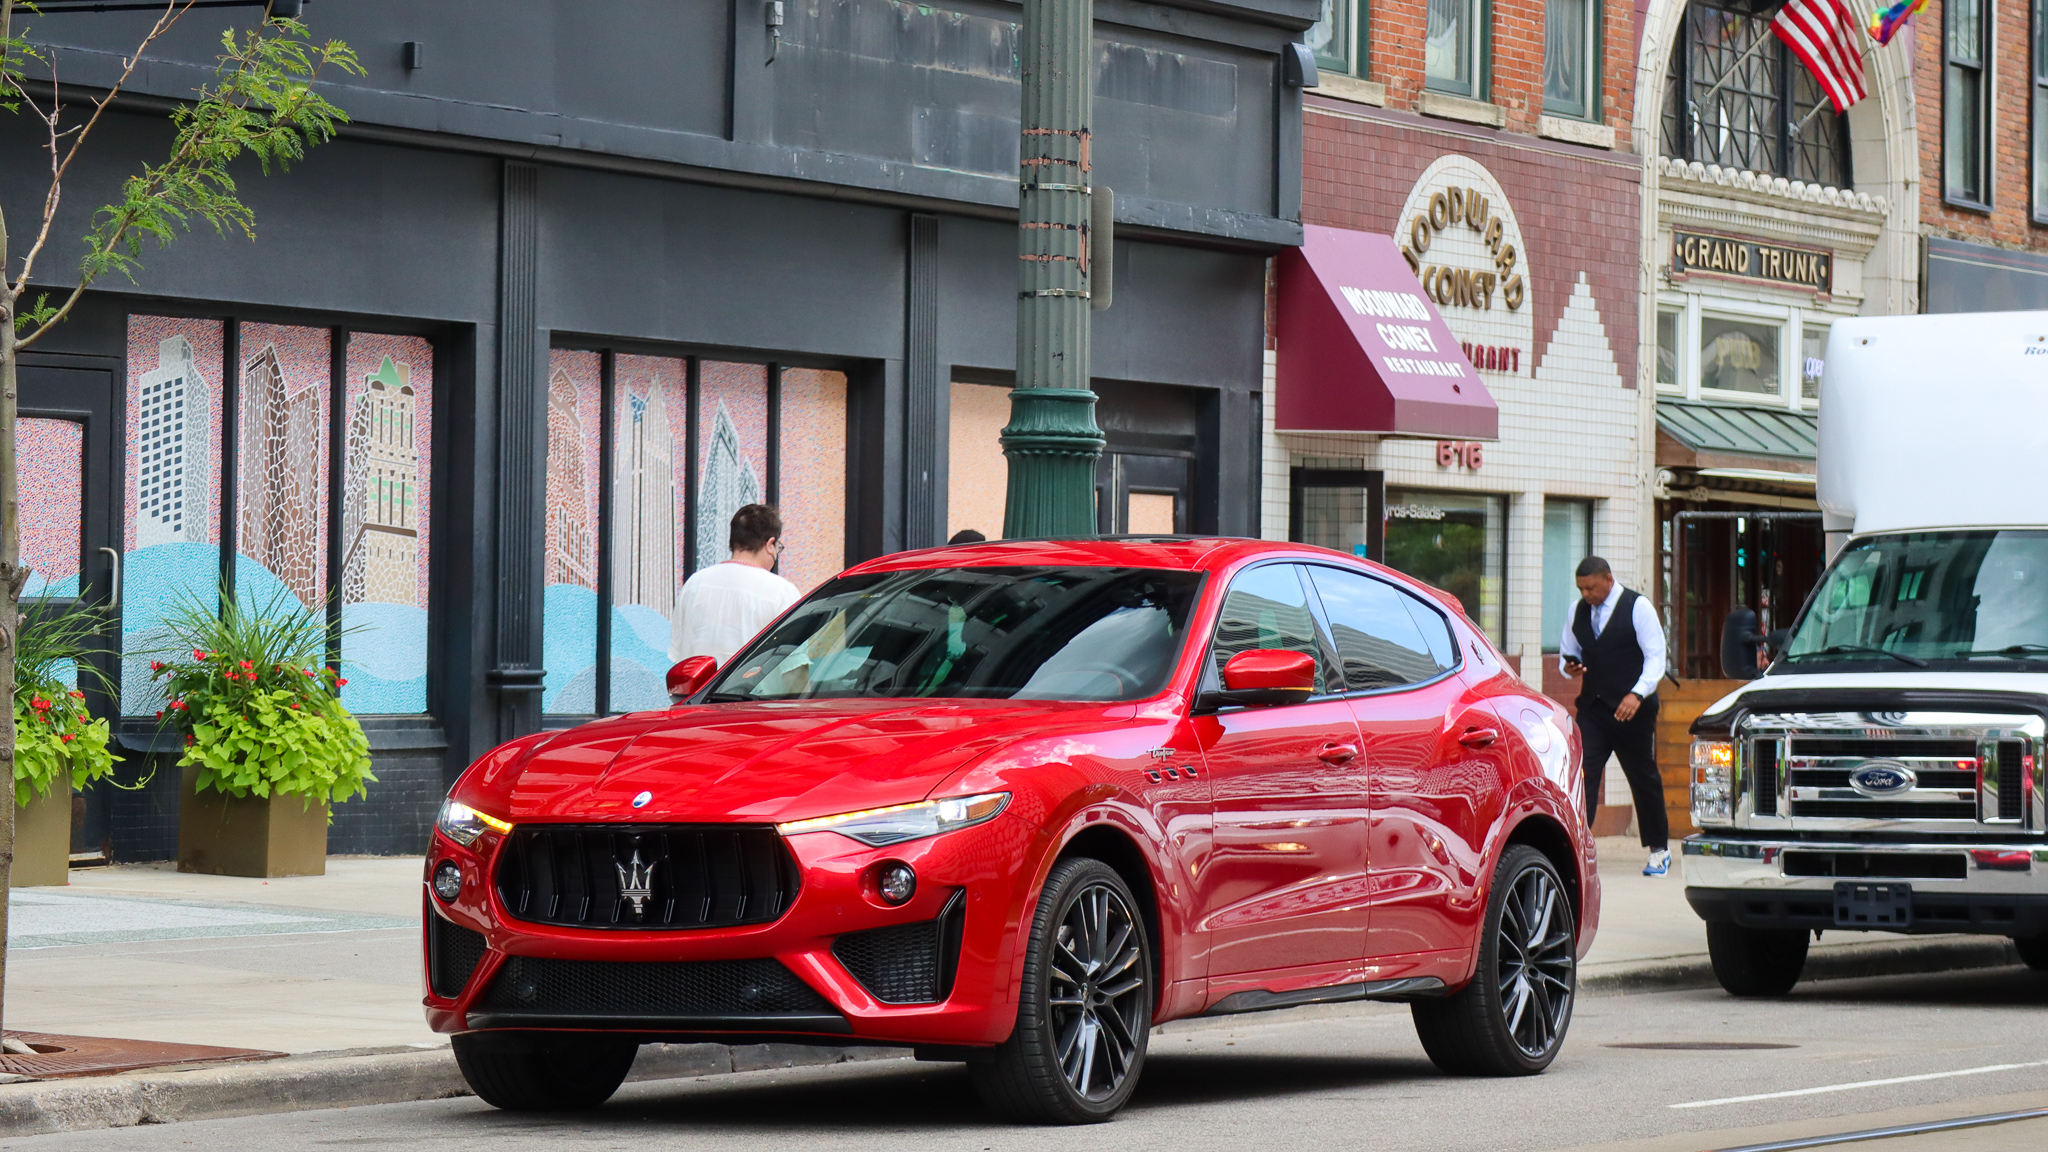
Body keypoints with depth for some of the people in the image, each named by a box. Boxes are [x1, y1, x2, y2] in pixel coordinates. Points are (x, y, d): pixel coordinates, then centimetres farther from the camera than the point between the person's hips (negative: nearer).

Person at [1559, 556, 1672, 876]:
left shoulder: (1638, 607, -8)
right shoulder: (1579, 611, 8)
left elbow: (1655, 657, -11)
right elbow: (1568, 652, 20)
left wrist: (1637, 694, -25)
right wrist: (1569, 667, -5)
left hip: (1632, 709, -4)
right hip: (1593, 706, 4)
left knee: (1644, 777, 7)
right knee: (1582, 773, -10)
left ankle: (1659, 850, 21)